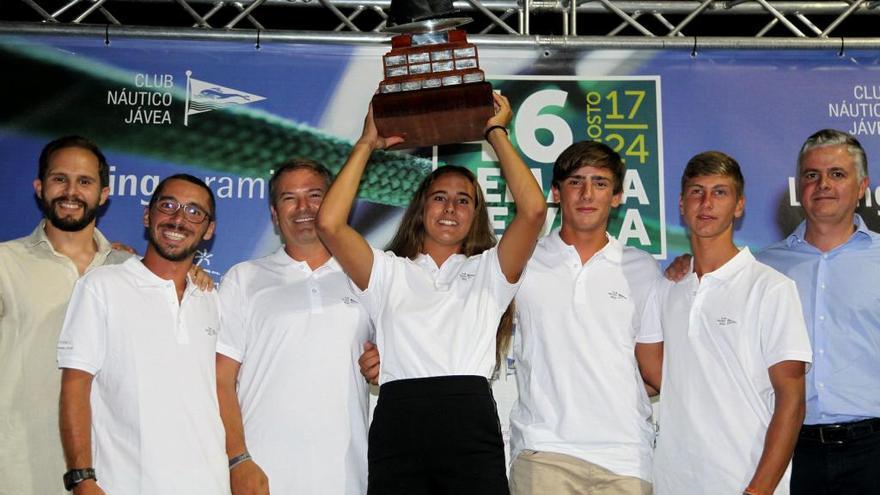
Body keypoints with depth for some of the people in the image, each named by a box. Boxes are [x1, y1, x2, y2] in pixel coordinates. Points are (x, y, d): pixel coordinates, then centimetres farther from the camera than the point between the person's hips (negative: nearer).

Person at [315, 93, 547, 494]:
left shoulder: (488, 270, 19)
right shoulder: (388, 271, 20)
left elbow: (533, 210, 4)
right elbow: (329, 224, 6)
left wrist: (497, 133, 12)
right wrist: (366, 145, 13)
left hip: (471, 420, 0)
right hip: (397, 420, 1)